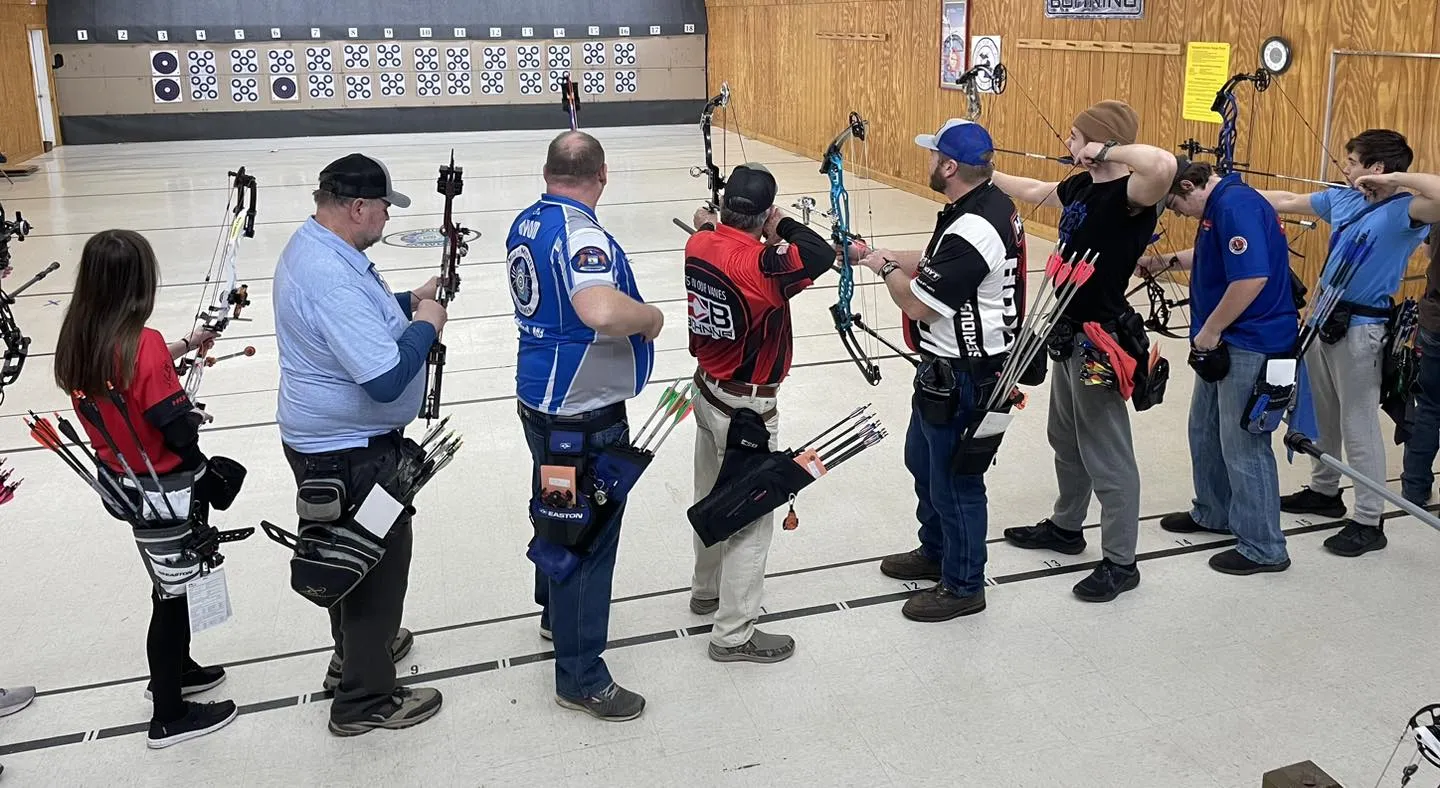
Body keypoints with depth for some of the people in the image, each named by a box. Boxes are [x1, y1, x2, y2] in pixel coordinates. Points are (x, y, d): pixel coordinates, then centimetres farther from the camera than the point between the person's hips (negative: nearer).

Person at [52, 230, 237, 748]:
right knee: (175, 591, 8)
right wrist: (195, 414, -3)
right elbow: (180, 431, -25)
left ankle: (173, 670, 46)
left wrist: (184, 347, 16)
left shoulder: (77, 338, -3)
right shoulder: (143, 342, -27)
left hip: (121, 481, 8)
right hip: (169, 489, -8)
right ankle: (170, 716, 21)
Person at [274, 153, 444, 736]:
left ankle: (358, 649, 48)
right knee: (379, 562, 5)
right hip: (351, 452, -11)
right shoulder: (332, 277, -30)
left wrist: (406, 303, 7)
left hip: (330, 441, 11)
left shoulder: (313, 245, 4)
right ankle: (364, 700, 19)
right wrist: (426, 325, -17)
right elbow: (386, 378, -33)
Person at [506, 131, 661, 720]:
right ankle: (581, 677, 12)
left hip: (541, 402, 10)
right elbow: (603, 312, -42)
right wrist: (652, 316, -22)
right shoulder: (581, 234, -24)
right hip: (583, 417, -10)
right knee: (586, 534, 1)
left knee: (557, 513, 26)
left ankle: (556, 612, 48)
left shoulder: (525, 224, 6)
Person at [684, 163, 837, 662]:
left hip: (708, 391, 8)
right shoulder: (758, 265, -28)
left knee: (712, 499, 25)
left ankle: (706, 590, 45)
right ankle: (734, 635, 14)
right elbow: (822, 254, -31)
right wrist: (781, 225, -16)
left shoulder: (699, 245, -5)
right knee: (751, 519, 4)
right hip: (746, 408, -8)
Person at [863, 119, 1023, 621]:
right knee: (923, 458, 25)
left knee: (954, 480, 6)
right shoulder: (995, 203, 2)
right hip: (949, 369, 10)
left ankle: (963, 586, 24)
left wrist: (886, 269, -6)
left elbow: (917, 305, -22)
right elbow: (941, 264, 14)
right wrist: (895, 259, 4)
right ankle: (935, 551, 45)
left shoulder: (971, 232, -29)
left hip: (962, 377, -10)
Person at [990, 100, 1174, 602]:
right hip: (1069, 335, 10)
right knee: (1066, 440, 24)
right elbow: (1035, 192, 25)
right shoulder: (1080, 187, 5)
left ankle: (1120, 562, 13)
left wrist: (1106, 151, -30)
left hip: (1100, 341, -10)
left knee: (1107, 455, 1)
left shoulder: (1131, 195, -21)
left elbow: (1164, 165, -44)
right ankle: (1065, 526, 43)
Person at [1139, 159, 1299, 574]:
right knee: (1205, 429, 22)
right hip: (1226, 342, 11)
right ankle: (1213, 513, 39)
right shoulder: (1219, 205, 11)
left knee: (1244, 444, -2)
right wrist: (1169, 261, 15)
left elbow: (1252, 277, -30)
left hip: (1251, 344, -11)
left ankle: (1263, 548, 10)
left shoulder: (1236, 205, -21)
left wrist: (1209, 331, -20)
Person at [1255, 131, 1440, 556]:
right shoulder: (1342, 199, 6)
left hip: (1361, 329, -8)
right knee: (1322, 413, 20)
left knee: (1359, 425, -3)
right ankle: (1324, 491, 38)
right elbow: (1289, 201, 19)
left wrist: (1396, 178, -26)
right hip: (1325, 318, 8)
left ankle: (1369, 522, 7)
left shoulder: (1403, 210, -16)